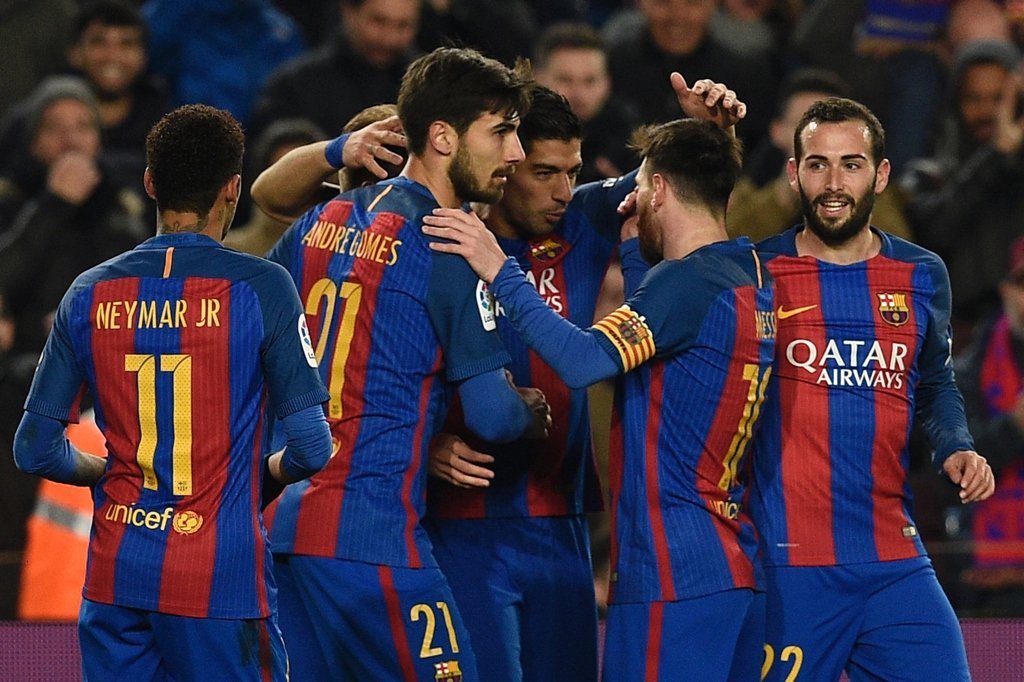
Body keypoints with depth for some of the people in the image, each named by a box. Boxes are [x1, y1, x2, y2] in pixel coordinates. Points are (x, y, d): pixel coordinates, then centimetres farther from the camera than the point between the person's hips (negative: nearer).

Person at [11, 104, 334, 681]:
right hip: (222, 581, -4)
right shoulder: (261, 287, -7)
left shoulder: (91, 294, 3)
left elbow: (36, 450, 5)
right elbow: (311, 449, -10)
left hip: (115, 574, 4)